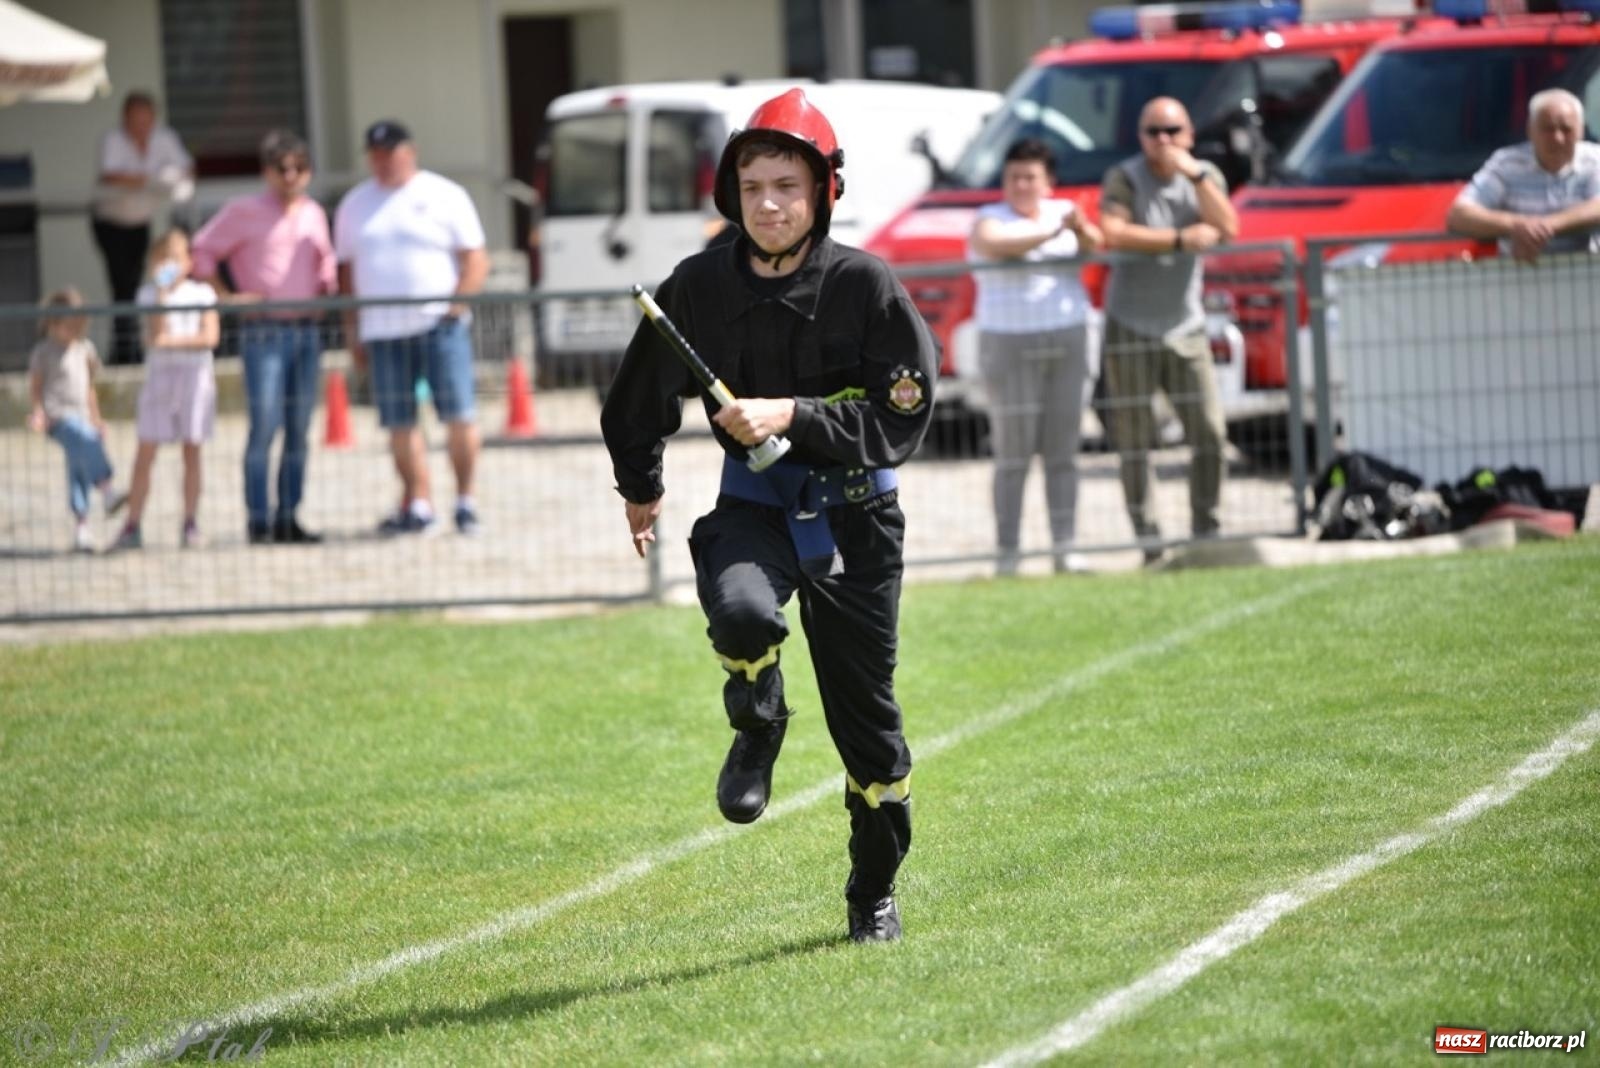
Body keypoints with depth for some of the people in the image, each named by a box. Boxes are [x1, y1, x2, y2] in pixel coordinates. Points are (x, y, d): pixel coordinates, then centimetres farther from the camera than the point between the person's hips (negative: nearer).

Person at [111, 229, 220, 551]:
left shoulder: (202, 293, 4)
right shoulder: (149, 293, 4)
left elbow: (210, 337, -7)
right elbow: (154, 336, -9)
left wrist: (173, 341, -15)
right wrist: (163, 294, -15)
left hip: (195, 375, 0)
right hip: (159, 374, 0)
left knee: (191, 451, 1)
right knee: (145, 453, -3)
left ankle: (191, 525, 7)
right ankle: (132, 527, -1)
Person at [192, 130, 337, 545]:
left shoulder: (314, 214, 15)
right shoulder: (244, 211, -1)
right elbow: (202, 251, 1)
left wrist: (329, 289, 9)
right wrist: (226, 297, -5)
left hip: (308, 330, 5)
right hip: (263, 333, -5)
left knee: (299, 430, 4)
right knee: (264, 426, -11)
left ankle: (288, 518, 8)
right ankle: (257, 519, -8)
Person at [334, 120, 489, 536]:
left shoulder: (445, 196, 4)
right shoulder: (354, 205, 15)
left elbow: (476, 260, 1)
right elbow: (346, 272, 17)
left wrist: (457, 303, -12)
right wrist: (353, 332, 10)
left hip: (440, 325, -3)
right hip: (383, 329, 3)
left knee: (459, 414, -9)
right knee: (400, 423, -1)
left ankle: (465, 500, 0)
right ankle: (418, 505, 4)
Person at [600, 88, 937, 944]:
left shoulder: (865, 287, -11)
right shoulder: (701, 286, -4)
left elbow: (900, 418, -16)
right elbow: (643, 391, 14)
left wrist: (792, 416, -27)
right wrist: (640, 487, 26)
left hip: (854, 516, -1)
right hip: (754, 504, 1)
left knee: (865, 716, 6)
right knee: (741, 611, -33)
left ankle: (874, 892, 28)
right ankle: (757, 729, 1)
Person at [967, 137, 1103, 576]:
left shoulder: (1063, 212, 13)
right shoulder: (989, 220, 1)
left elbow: (1098, 245, -3)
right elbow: (996, 244, -21)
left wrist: (1080, 228, -23)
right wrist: (1053, 231, -19)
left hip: (1067, 342, 4)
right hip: (1010, 345, -4)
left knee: (1063, 452, 2)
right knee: (1013, 454, -7)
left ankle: (1064, 548, 4)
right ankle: (1007, 552, -5)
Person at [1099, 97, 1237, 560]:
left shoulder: (1206, 176, 6)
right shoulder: (1124, 179, -6)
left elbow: (1227, 228, -10)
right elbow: (1113, 235, -22)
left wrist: (1193, 173, -17)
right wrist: (1181, 240, -19)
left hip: (1186, 328, 3)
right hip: (1131, 328, -3)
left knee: (1211, 435, -2)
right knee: (1135, 443, -2)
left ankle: (1205, 530, 9)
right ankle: (1147, 539, 2)